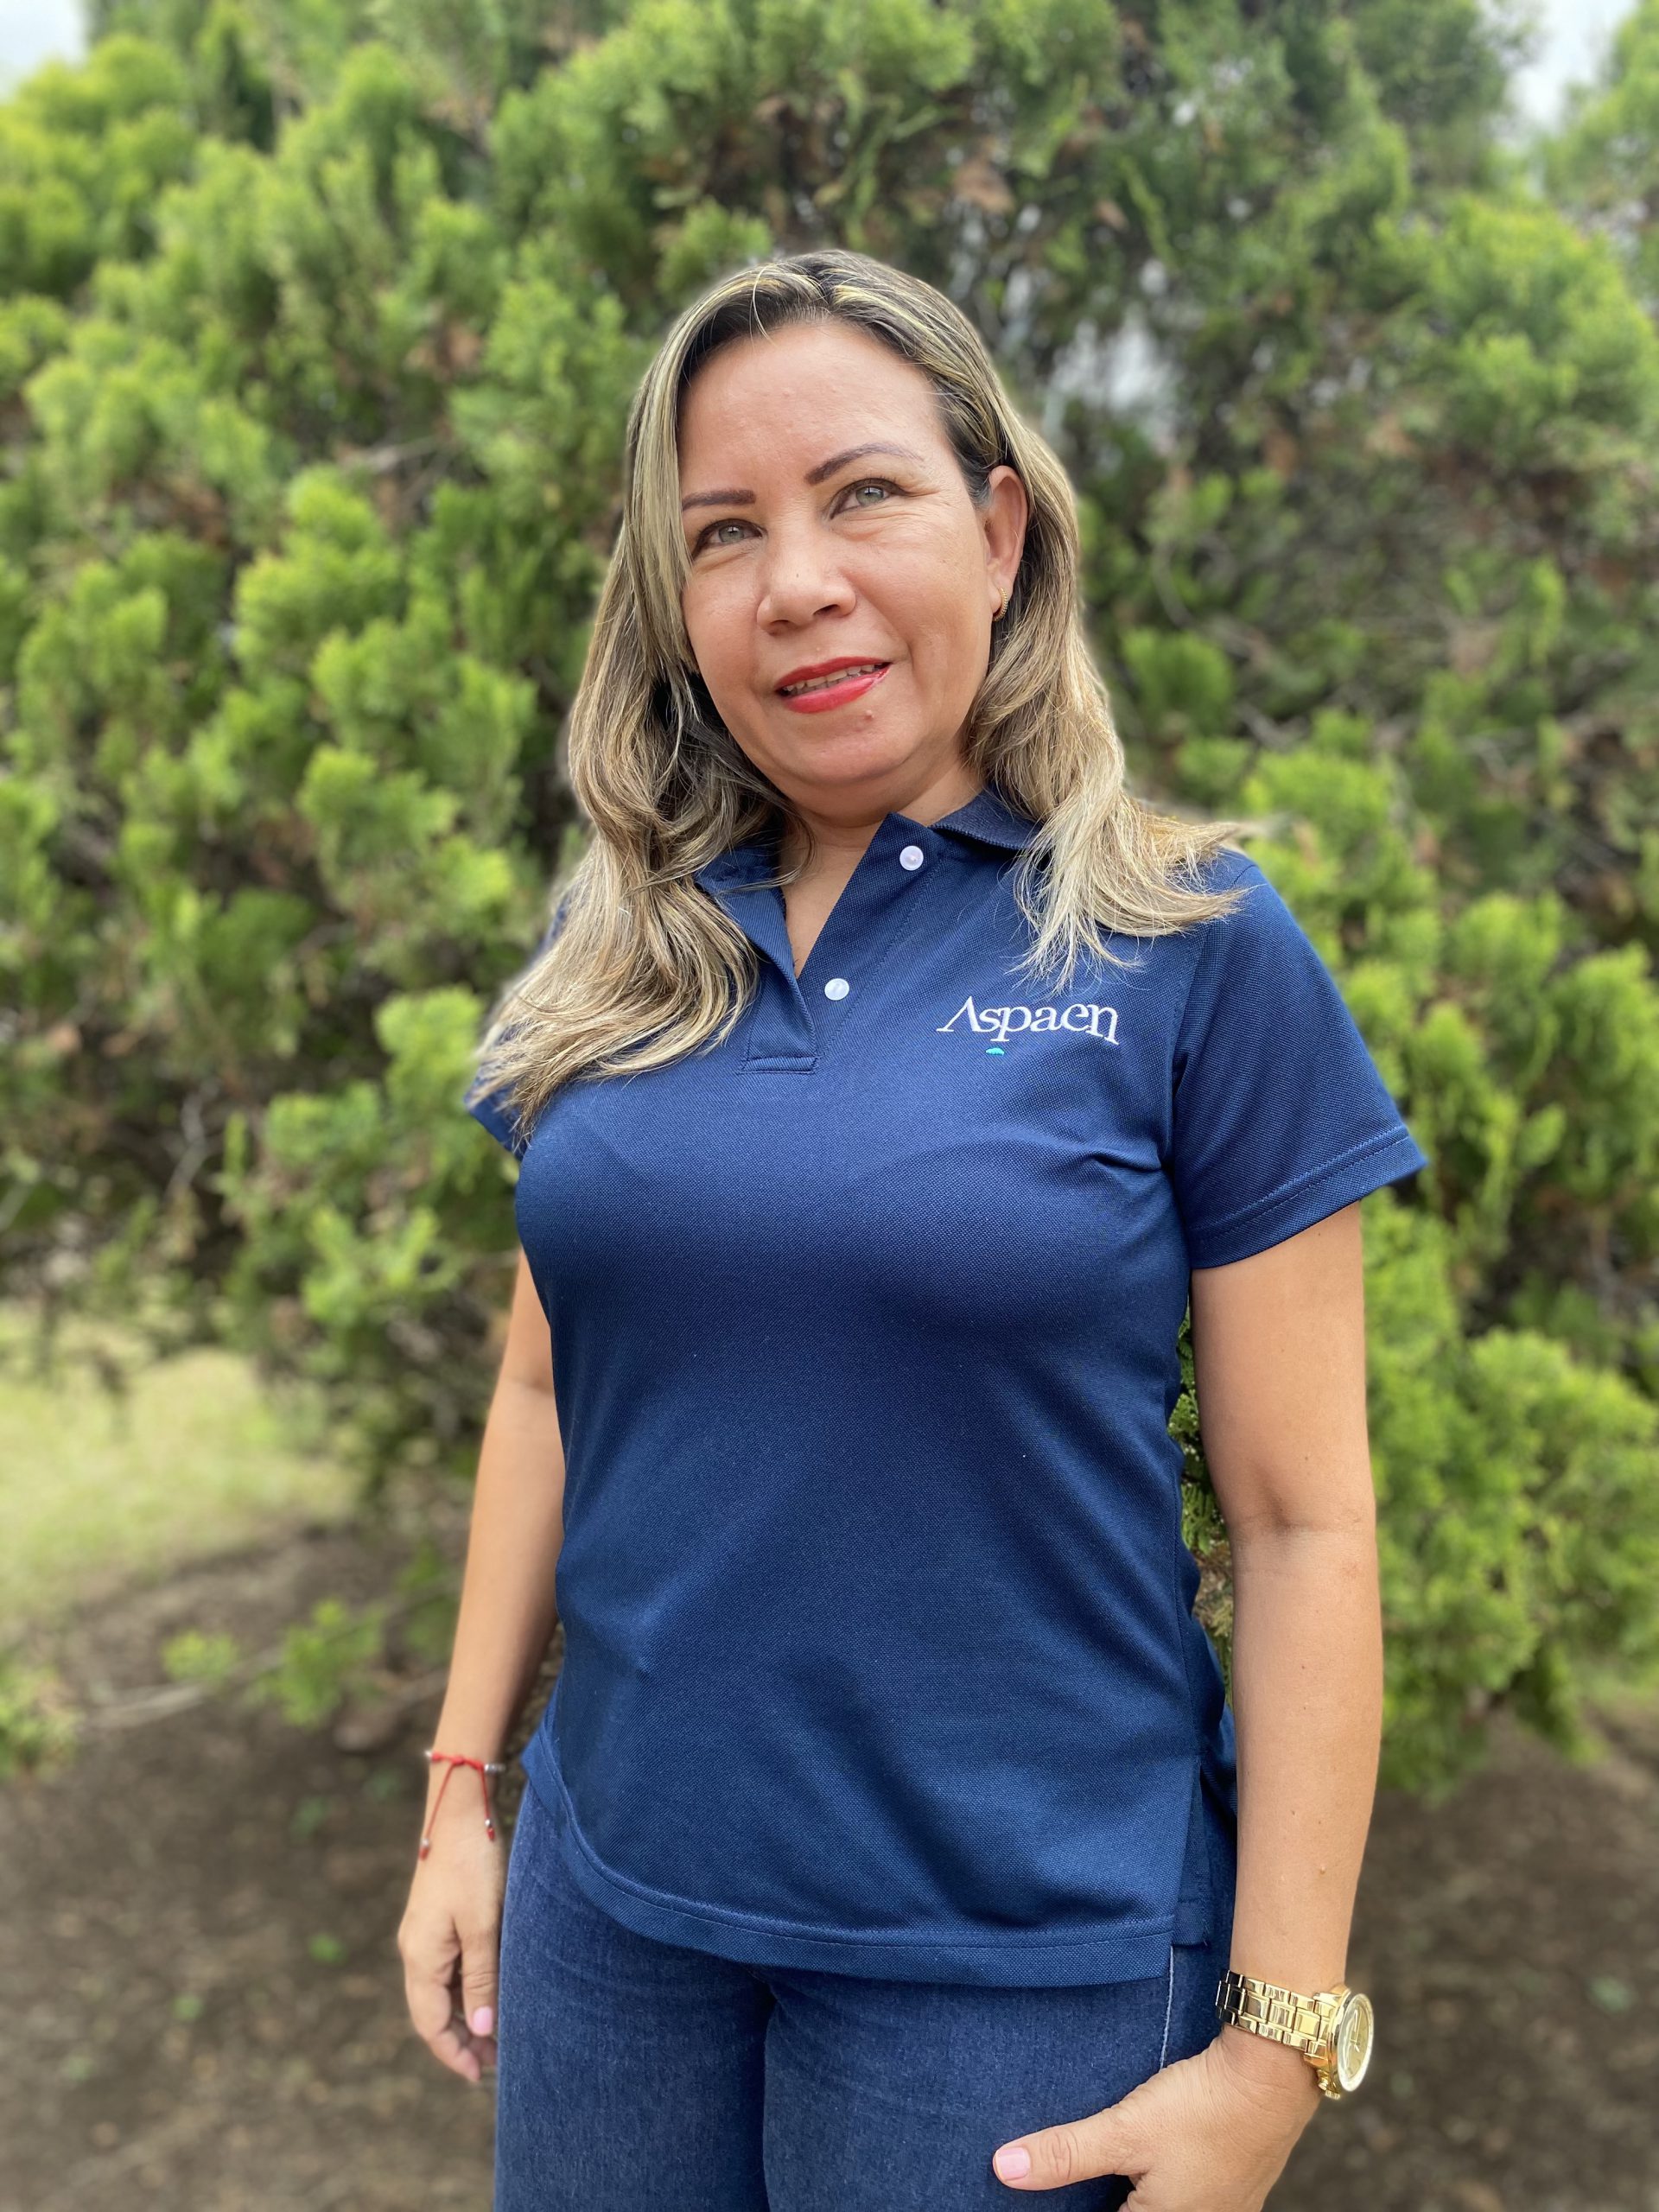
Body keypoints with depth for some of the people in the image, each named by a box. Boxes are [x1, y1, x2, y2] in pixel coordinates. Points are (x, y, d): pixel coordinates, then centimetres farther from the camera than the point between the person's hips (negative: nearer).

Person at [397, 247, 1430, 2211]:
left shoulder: (1194, 947, -10)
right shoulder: (619, 943, 2)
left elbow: (1303, 1524, -10)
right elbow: (548, 1386, 10)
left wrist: (1278, 2046, -10)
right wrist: (462, 1791, 9)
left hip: (1024, 1953, -3)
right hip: (616, 1897, 4)